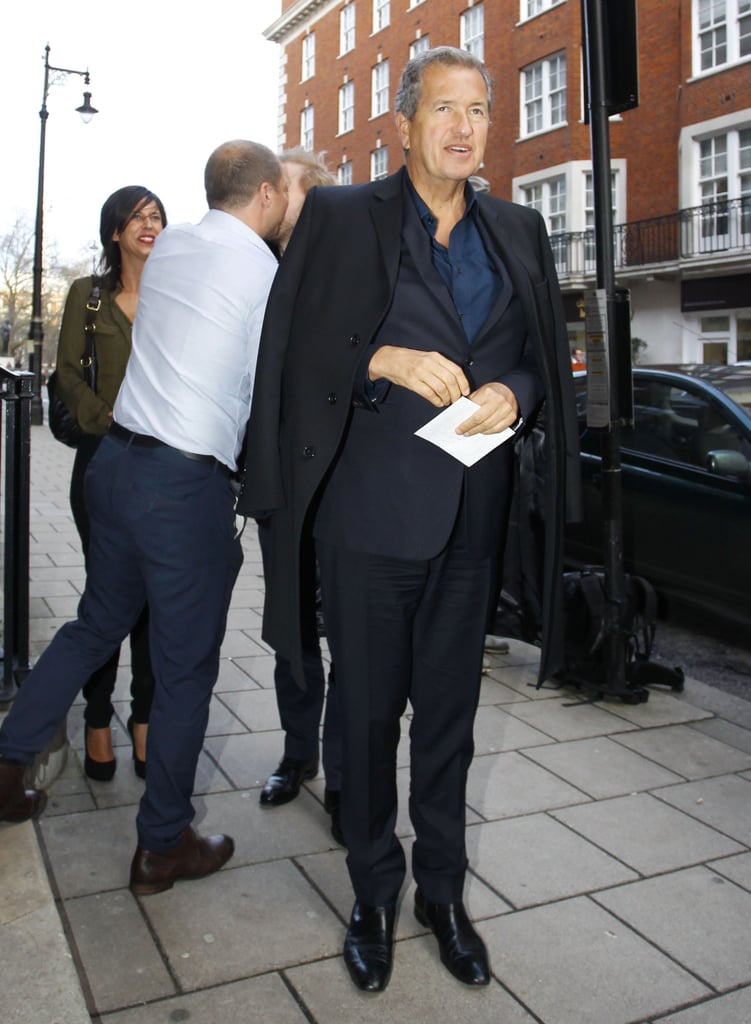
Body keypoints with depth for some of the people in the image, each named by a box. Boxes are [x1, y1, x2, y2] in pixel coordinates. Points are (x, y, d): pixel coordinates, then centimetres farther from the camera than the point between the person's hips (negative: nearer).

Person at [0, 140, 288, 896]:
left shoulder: (168, 246, 10)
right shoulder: (268, 271, -8)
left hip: (117, 458, 7)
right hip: (189, 483, -7)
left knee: (95, 624, 24)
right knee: (186, 667, 6)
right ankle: (163, 845, 21)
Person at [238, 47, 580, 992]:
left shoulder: (519, 232, 12)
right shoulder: (339, 216, 1)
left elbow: (545, 356, 14)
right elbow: (295, 349, -2)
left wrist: (513, 394, -8)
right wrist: (383, 359, -18)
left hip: (473, 514, 3)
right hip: (371, 510, -3)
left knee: (450, 711, 13)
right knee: (367, 710, 7)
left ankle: (442, 890, 31)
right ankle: (373, 896, 28)